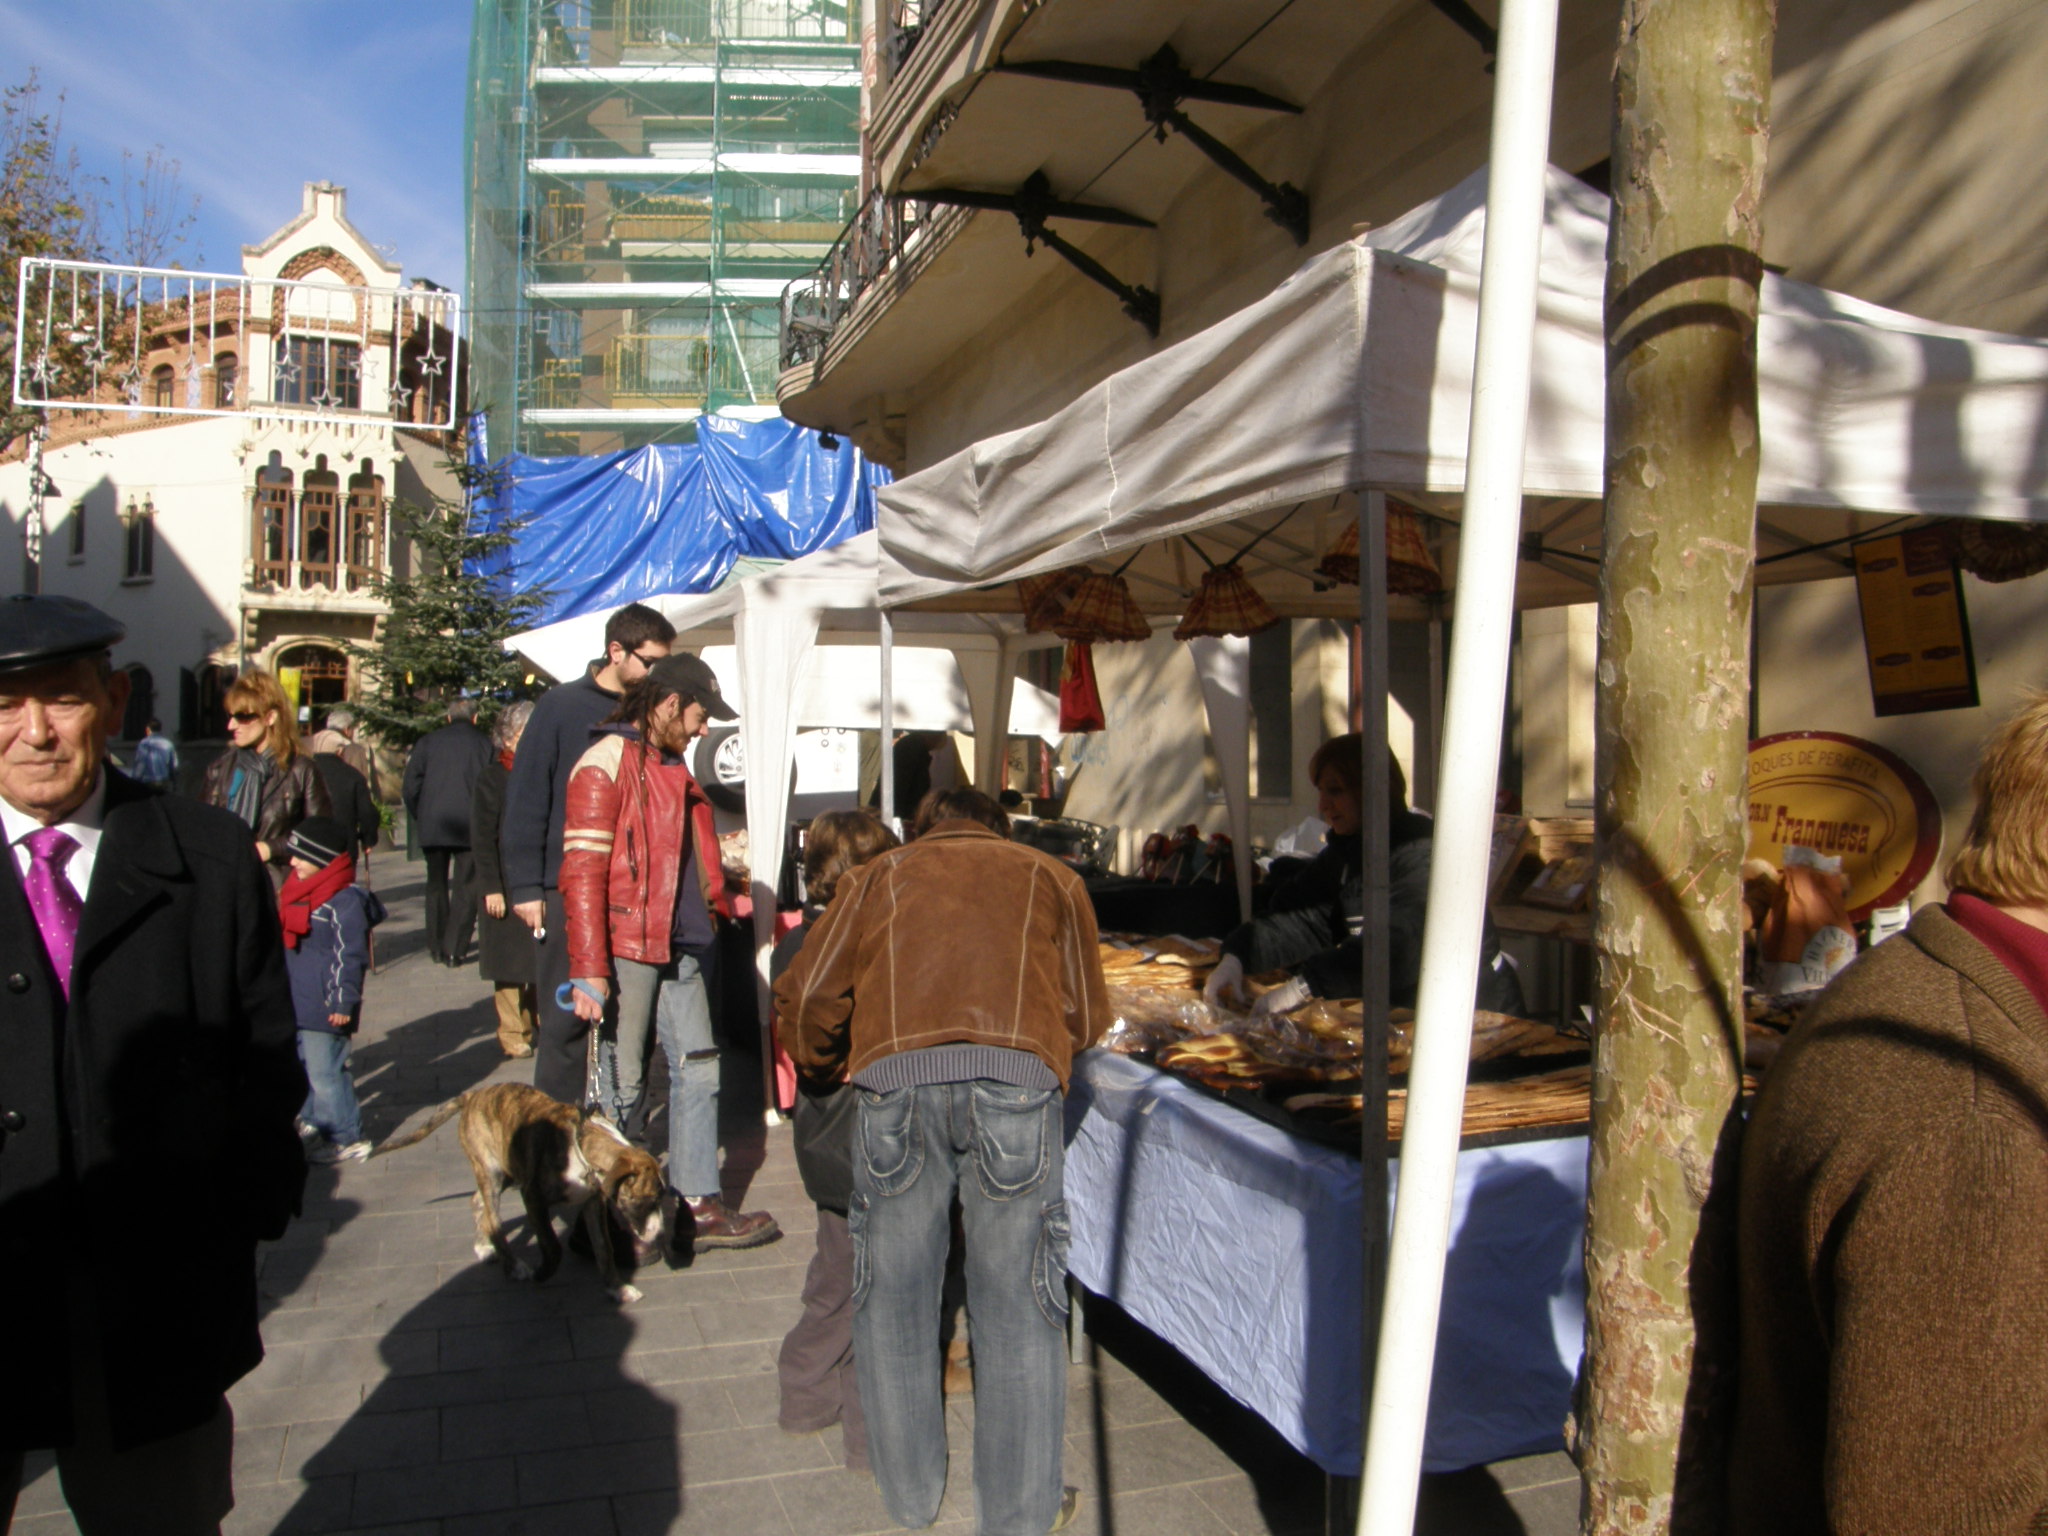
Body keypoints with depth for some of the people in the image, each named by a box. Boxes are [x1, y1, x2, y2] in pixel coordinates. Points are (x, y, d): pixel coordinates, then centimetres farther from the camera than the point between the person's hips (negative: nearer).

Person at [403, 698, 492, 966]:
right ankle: (454, 949, -2)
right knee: (465, 888, 3)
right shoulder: (484, 743, 1)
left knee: (436, 885, 15)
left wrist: (420, 818, 14)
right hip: (470, 825, -2)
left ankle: (437, 947, 18)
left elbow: (411, 786, 2)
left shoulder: (427, 742, 7)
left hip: (432, 826, 2)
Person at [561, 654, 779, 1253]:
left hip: (679, 948, 9)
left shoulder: (670, 766, 18)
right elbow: (582, 873, -17)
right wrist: (589, 973, -20)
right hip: (627, 947, -9)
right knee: (621, 1084, 3)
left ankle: (699, 1207, 15)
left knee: (698, 1070, 8)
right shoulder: (606, 764, -11)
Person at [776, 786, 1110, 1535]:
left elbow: (806, 996, 16)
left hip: (897, 1080, 1)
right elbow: (1087, 1014, 23)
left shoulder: (878, 875, 25)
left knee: (893, 1294, 16)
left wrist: (824, 1070, 35)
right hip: (1016, 1081, 0)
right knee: (1016, 1304, 10)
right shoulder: (1051, 876, 26)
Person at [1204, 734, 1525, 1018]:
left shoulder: (1421, 851, -18)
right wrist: (1236, 957, -15)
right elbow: (1300, 918, 0)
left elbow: (1399, 946, -30)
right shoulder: (1345, 849, 9)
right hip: (1398, 1010, 7)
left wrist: (1304, 985, -35)